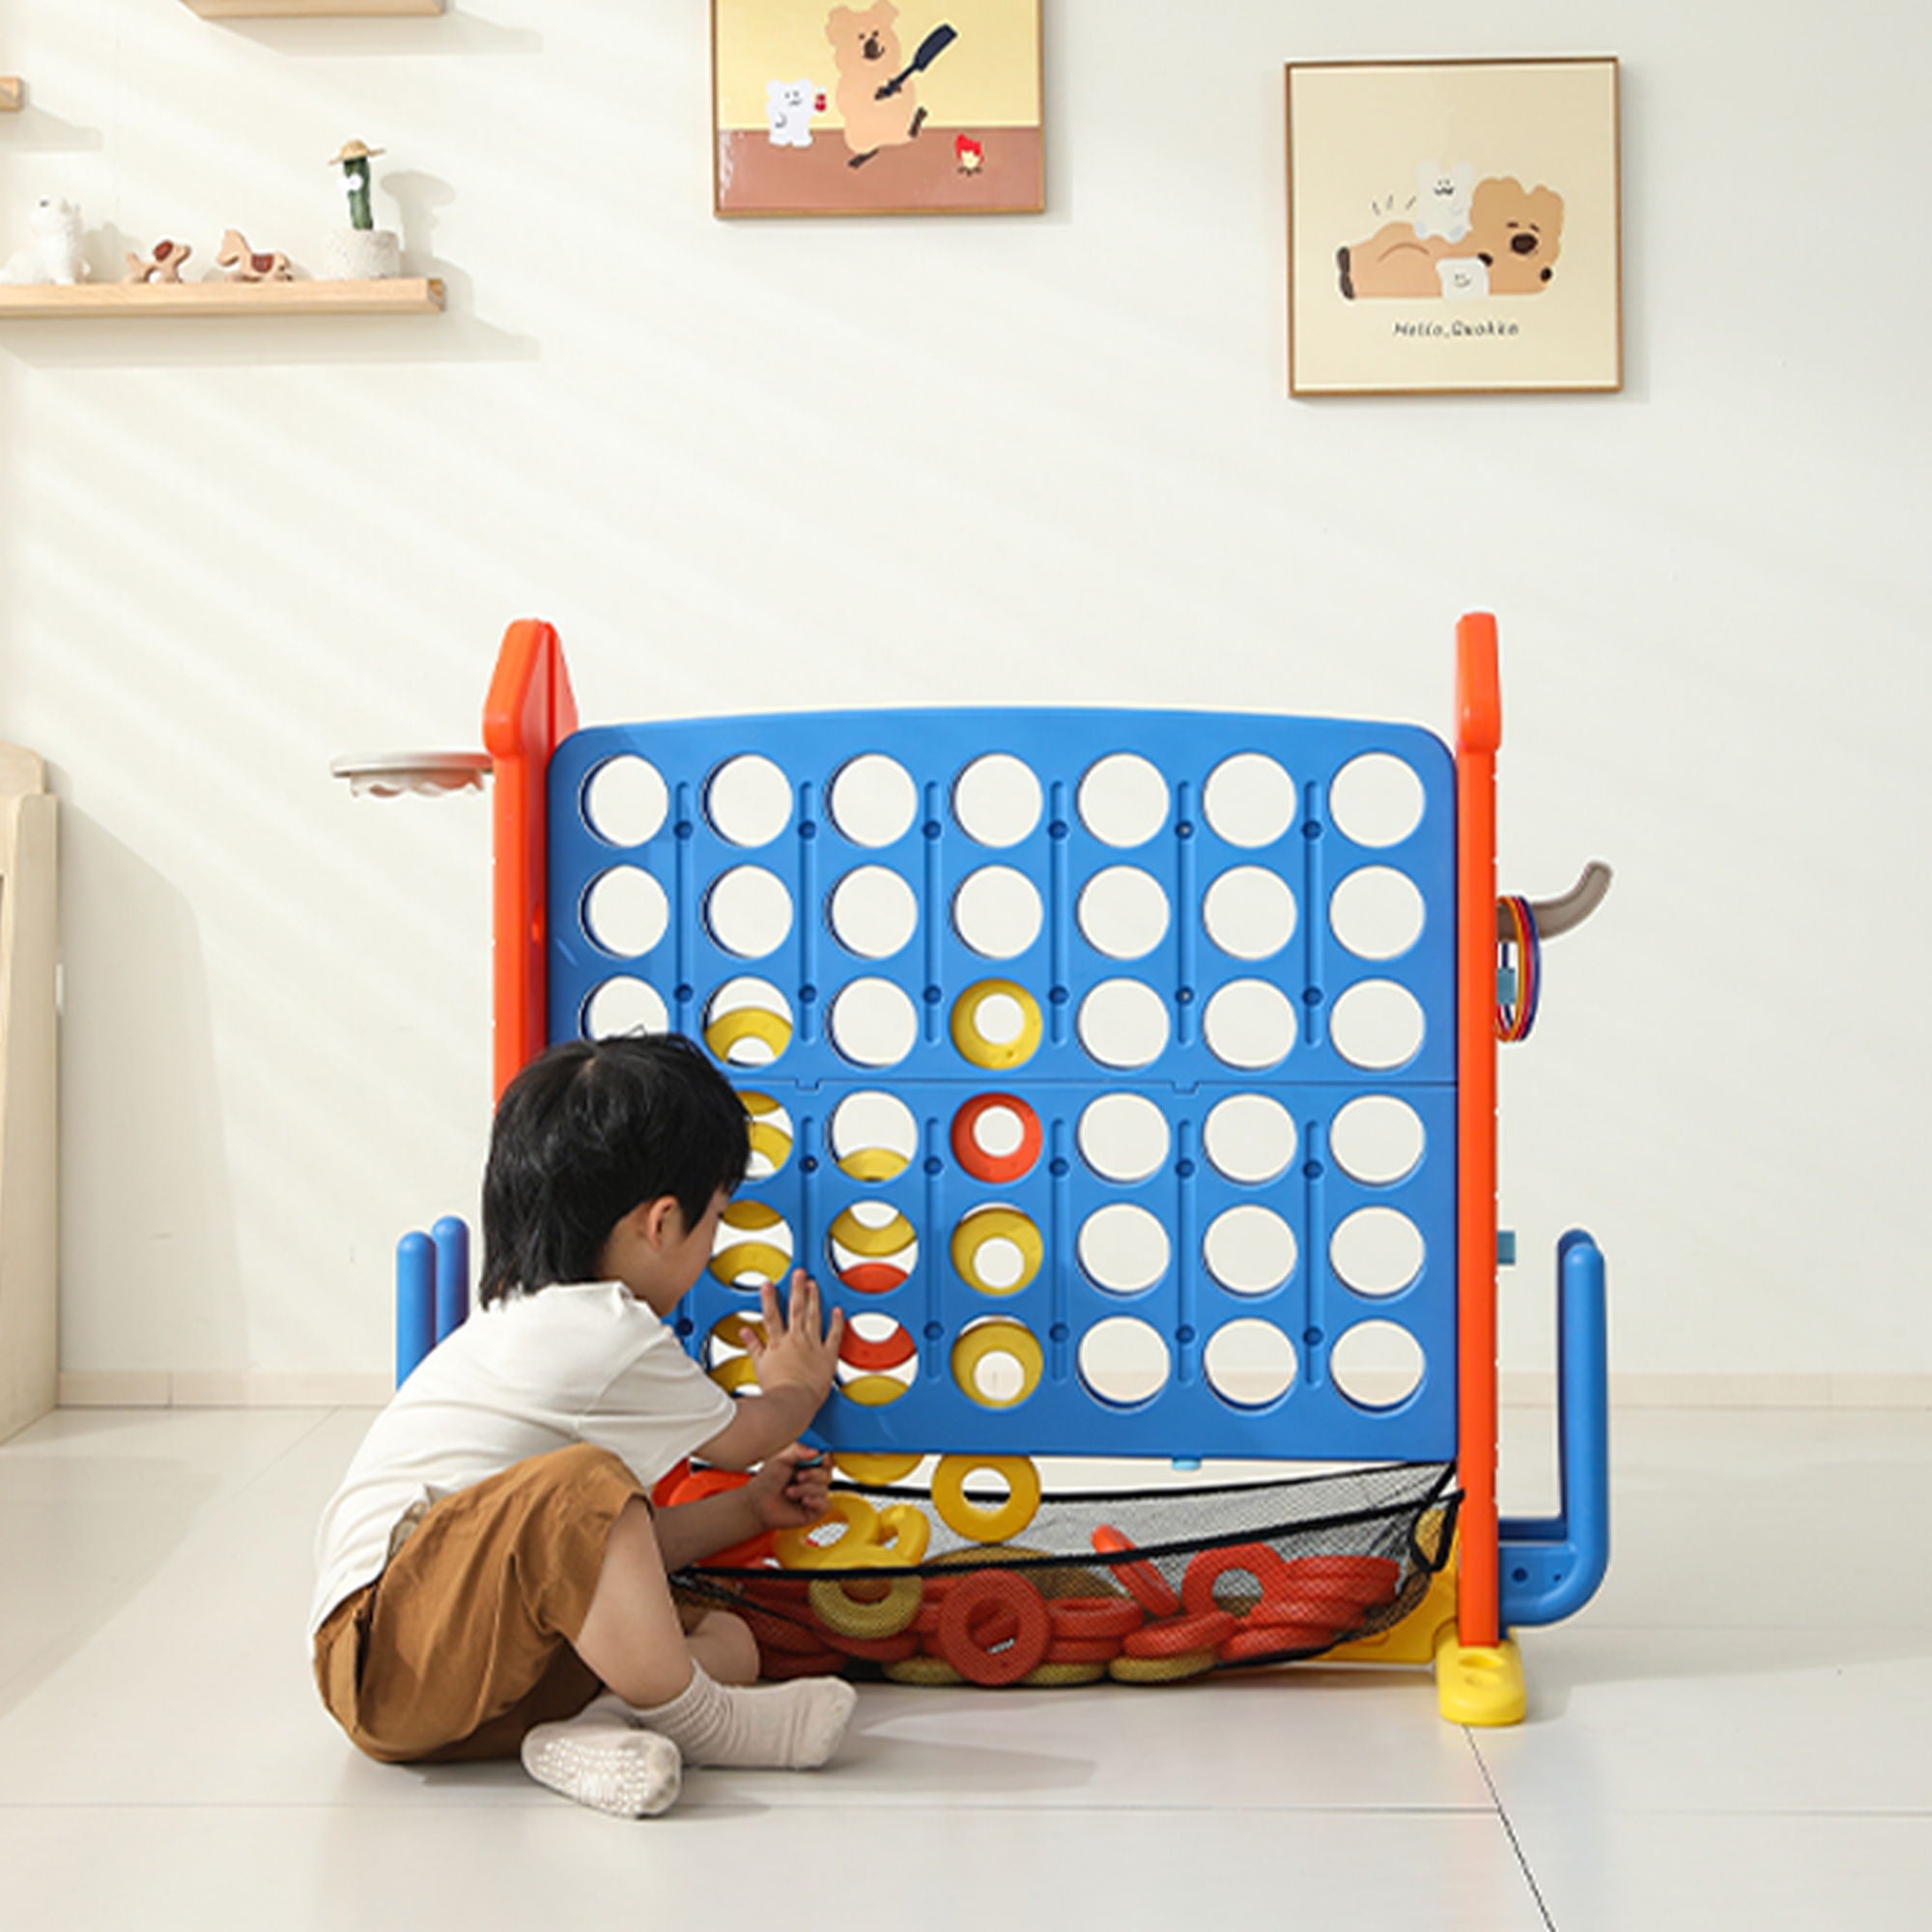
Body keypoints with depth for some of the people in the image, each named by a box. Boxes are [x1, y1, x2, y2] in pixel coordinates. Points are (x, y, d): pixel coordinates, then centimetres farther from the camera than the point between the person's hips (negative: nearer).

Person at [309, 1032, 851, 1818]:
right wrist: (797, 1384, 31)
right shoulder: (608, 1336, -12)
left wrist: (750, 1509, 32)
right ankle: (689, 1716, -20)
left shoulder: (527, 1328, 22)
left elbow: (612, 1556, 26)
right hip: (391, 1652, -10)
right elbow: (746, 1434, 8)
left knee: (726, 1640, 2)